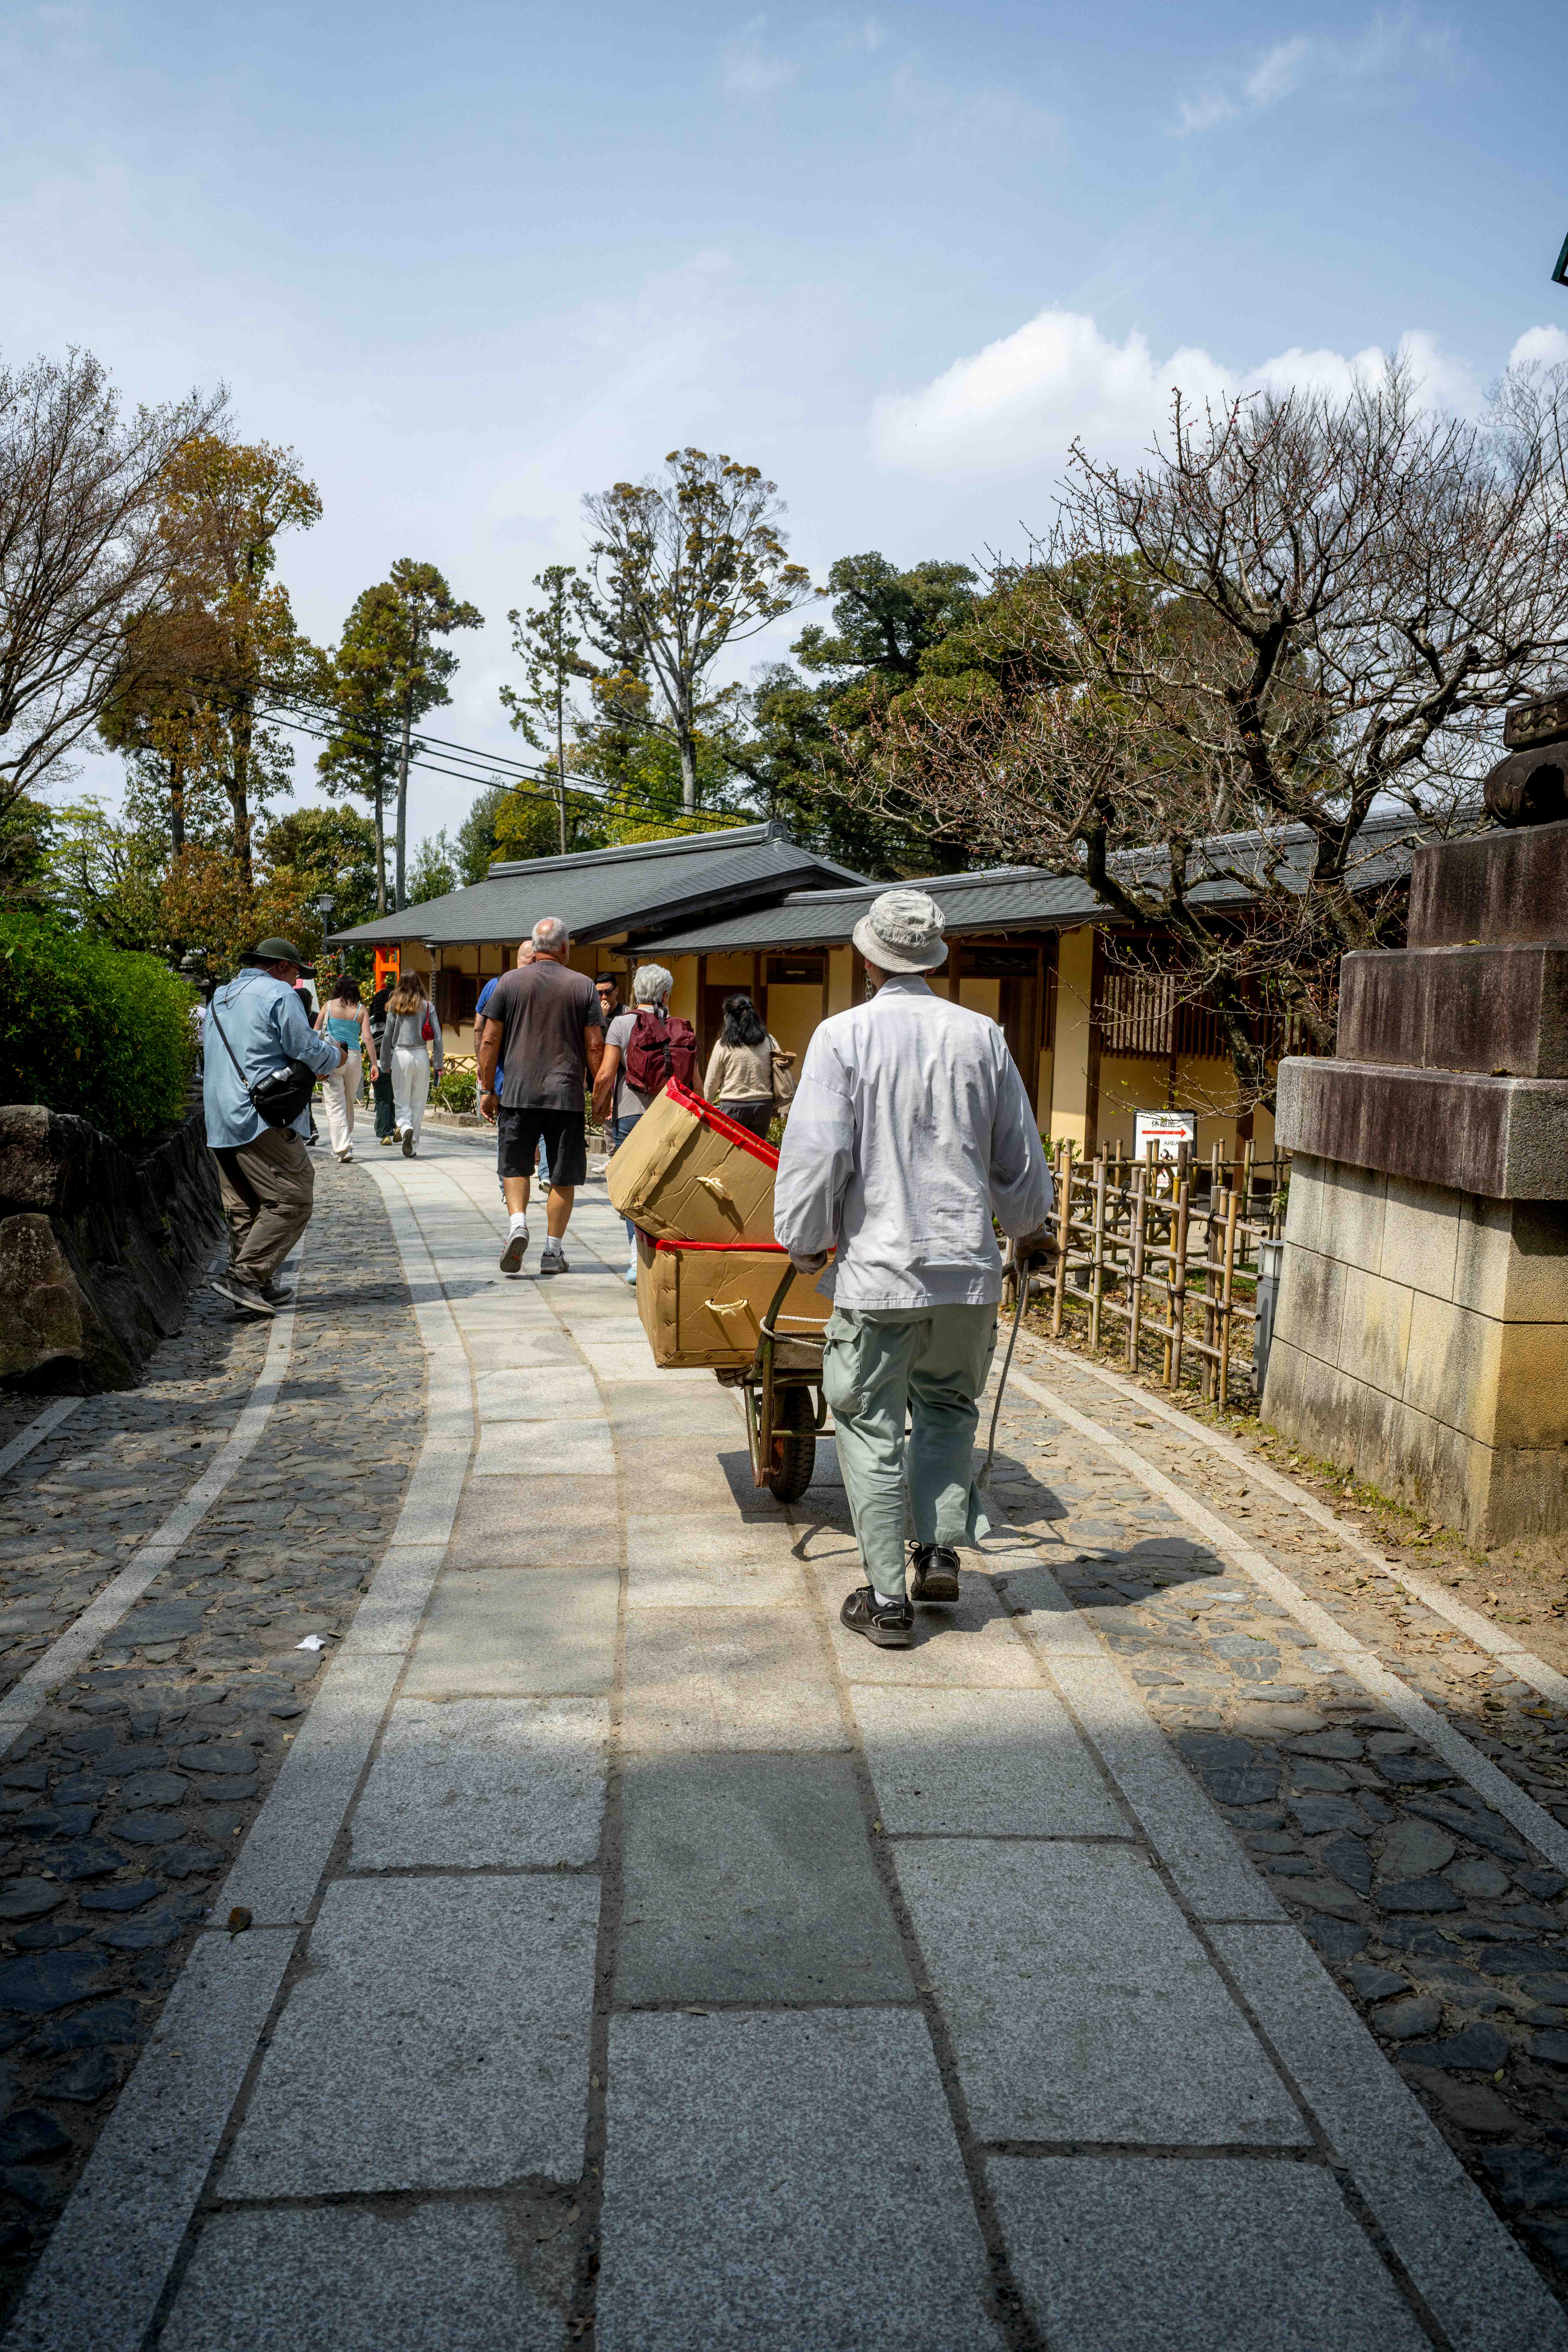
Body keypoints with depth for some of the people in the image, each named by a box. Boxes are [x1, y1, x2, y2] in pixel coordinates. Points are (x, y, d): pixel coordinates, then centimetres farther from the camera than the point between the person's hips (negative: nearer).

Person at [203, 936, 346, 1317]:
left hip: (219, 1121, 9)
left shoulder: (219, 998, 24)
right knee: (292, 1199, -7)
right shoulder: (279, 995, -4)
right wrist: (336, 1057, 12)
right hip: (261, 1118, -9)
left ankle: (258, 1286, 14)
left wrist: (315, 1064, 30)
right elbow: (307, 1049, -10)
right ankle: (245, 1276, -15)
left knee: (243, 1207, 12)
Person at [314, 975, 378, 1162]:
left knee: (335, 1105, -1)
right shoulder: (361, 1010, 4)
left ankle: (343, 1148, -13)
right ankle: (346, 1145, 27)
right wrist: (374, 1064, -1)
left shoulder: (329, 1006, 3)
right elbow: (368, 1038, -3)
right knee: (349, 1104, 18)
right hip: (354, 1057, 2)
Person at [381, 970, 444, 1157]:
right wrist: (438, 1064, 7)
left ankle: (405, 1128, -24)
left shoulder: (394, 1007, 1)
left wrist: (385, 1064, 11)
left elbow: (388, 1037, 4)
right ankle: (412, 1144, 9)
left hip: (401, 1056, -1)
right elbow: (437, 1036, 1)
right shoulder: (427, 1006, 2)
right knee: (419, 1102, 9)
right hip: (422, 1055, 1)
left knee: (402, 1101, 5)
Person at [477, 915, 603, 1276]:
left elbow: (490, 1040, 2)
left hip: (519, 1093, 1)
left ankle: (518, 1223, -9)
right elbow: (595, 1046, -1)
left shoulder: (511, 982, 3)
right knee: (563, 1177, 7)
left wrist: (487, 1090, 9)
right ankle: (553, 1252, 9)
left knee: (515, 1166, 14)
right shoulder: (583, 985, 1)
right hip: (567, 1096, -1)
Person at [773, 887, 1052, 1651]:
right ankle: (940, 1549, 16)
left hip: (878, 1268, -3)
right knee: (948, 1405, 23)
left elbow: (815, 1155, -10)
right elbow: (1022, 1159, 11)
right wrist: (1019, 1219, 31)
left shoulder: (844, 1036, -7)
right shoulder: (981, 1036, 3)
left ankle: (887, 1600, 9)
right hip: (969, 1268, 3)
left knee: (872, 1429, 7)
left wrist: (804, 1240, 6)